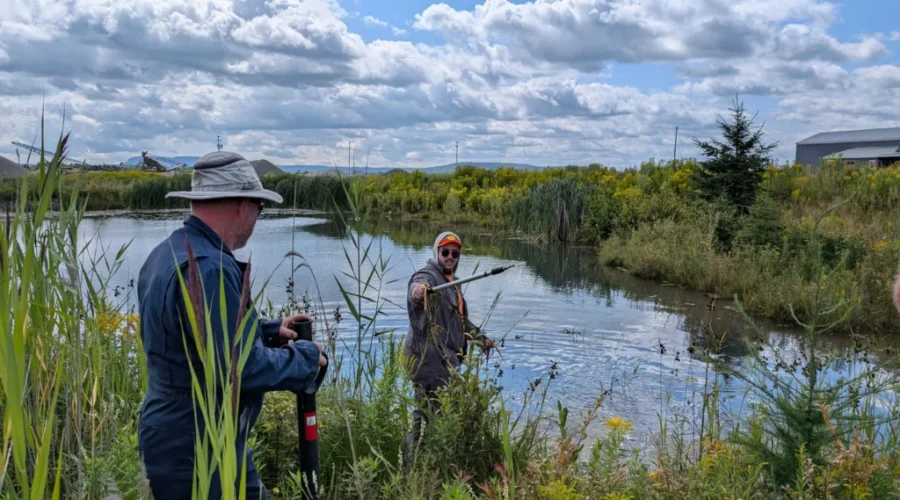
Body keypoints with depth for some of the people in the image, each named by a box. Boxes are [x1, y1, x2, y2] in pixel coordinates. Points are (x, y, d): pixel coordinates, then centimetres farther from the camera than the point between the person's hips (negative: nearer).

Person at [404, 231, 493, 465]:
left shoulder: (452, 283, 22)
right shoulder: (428, 276, -8)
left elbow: (460, 319, 35)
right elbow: (416, 289, -35)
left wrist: (480, 337, 34)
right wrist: (418, 291, -57)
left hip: (446, 357, 9)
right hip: (428, 355, -9)